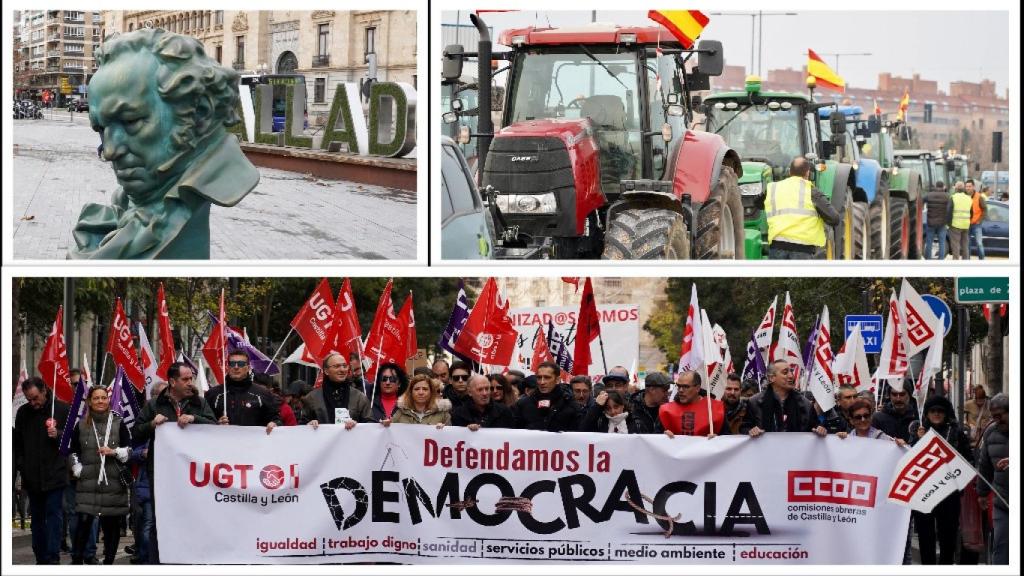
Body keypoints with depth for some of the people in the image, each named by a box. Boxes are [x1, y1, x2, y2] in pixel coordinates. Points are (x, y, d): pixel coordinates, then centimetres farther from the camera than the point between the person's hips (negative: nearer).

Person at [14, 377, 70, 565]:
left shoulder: (62, 409, -4)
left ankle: (53, 558, -12)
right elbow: (17, 444, 16)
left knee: (53, 515, -8)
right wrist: (20, 465, 7)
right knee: (37, 518, 9)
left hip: (55, 475, -4)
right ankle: (41, 558, 14)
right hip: (32, 476, 4)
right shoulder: (23, 412, 7)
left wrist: (58, 435, -15)